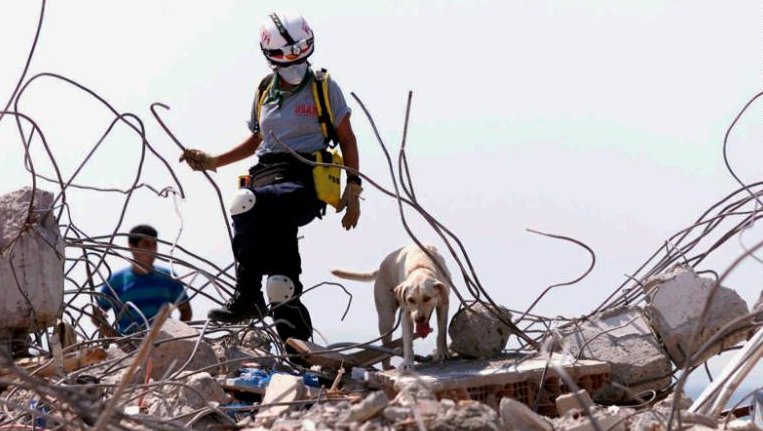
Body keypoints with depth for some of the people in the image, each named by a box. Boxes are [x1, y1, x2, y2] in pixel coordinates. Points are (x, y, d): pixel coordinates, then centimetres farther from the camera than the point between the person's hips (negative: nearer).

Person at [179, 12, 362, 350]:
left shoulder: (324, 88, 7)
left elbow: (346, 139, 9)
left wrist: (353, 189, 0)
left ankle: (247, 295, -31)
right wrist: (213, 162, 19)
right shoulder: (265, 91, 19)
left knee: (247, 203, -37)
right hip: (266, 174, 4)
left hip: (307, 182, -4)